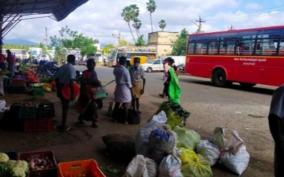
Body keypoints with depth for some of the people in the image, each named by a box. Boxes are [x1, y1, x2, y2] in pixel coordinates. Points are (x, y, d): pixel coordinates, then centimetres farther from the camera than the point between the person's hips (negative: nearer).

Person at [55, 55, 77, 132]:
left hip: (61, 89, 7)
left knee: (64, 106, 19)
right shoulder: (72, 68, -12)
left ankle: (63, 124, 28)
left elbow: (56, 78, 9)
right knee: (65, 108, 4)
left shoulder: (62, 67, 10)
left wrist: (58, 89, 16)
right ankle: (63, 126, 11)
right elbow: (71, 81, -24)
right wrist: (73, 94, -23)